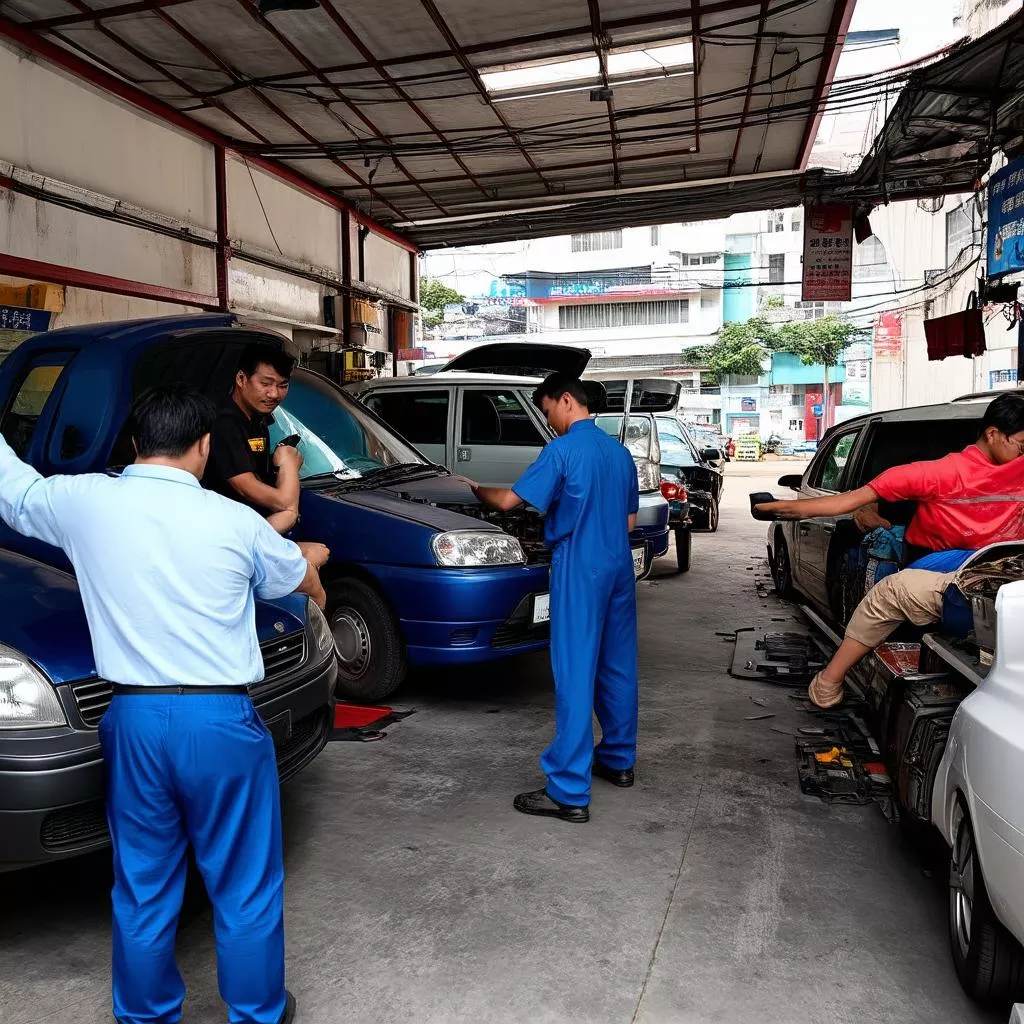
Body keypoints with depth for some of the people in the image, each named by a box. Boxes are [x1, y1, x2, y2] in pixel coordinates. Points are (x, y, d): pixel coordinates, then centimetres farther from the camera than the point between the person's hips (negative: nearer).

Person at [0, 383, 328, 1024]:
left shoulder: (84, 502, -3)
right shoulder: (236, 521, -7)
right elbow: (300, 577, 13)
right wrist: (317, 589, 37)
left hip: (135, 719, 3)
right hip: (222, 720, -2)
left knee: (143, 888, 19)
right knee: (246, 886, 14)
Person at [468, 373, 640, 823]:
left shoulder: (562, 450, -12)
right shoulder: (619, 451, 11)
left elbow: (509, 500, -11)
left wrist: (476, 489, 7)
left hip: (580, 571, -8)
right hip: (619, 568, 8)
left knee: (575, 676, -7)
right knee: (618, 667, 17)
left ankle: (569, 792, -3)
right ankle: (619, 759, 31)